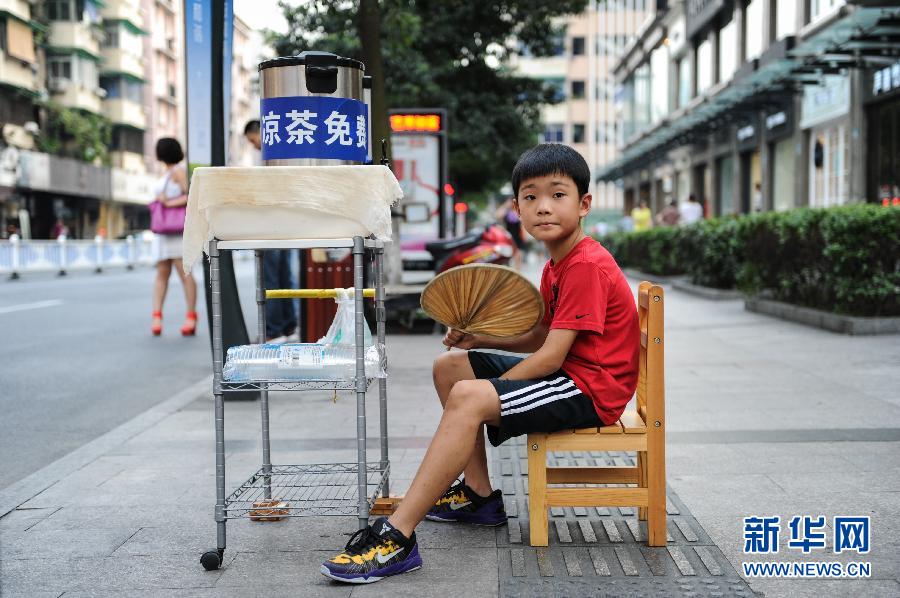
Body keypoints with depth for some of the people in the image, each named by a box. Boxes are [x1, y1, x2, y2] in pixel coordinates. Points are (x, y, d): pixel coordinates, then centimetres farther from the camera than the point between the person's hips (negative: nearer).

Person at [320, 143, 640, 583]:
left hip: (591, 389, -11)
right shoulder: (557, 265, 14)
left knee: (467, 397, -29)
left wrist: (482, 393, -16)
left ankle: (396, 538, -31)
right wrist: (479, 337, 1)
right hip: (566, 373, 11)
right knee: (450, 366, 13)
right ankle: (478, 495, 13)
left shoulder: (587, 266, -19)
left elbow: (549, 356, -23)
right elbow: (539, 338, 17)